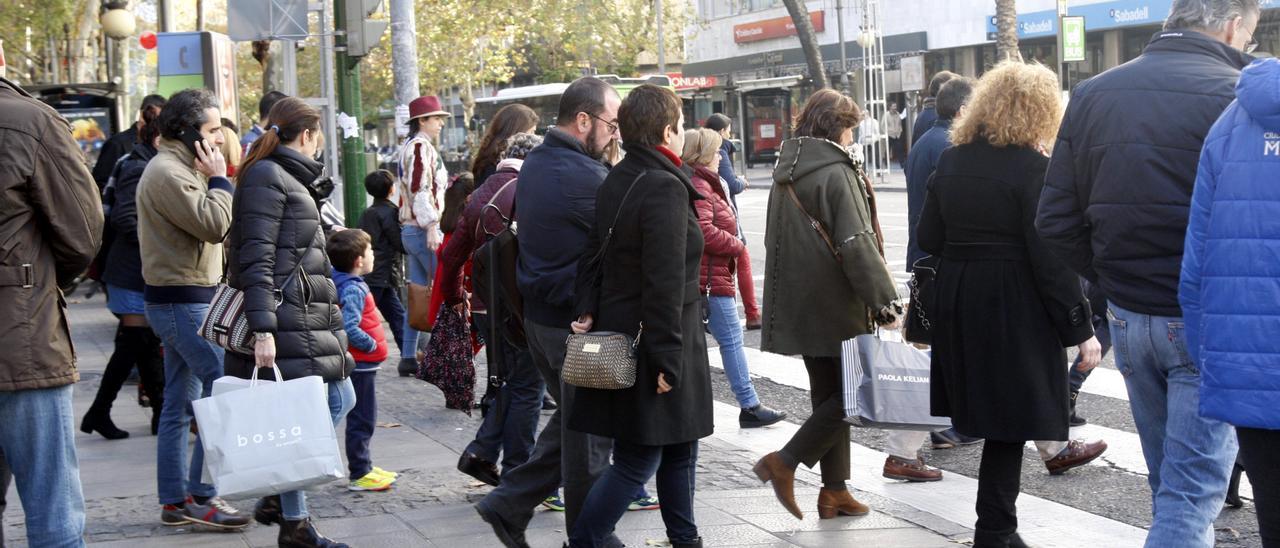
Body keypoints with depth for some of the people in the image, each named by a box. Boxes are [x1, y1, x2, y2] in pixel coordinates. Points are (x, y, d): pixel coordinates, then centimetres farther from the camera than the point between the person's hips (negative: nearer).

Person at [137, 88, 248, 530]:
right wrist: (219, 178, -12)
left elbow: (209, 229, 19)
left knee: (180, 404, 12)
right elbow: (214, 225, -21)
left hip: (182, 299, 11)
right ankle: (202, 497, -7)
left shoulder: (179, 169, 17)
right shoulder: (167, 173, -16)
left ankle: (175, 502, 17)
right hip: (183, 301, -11)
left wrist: (213, 180, 8)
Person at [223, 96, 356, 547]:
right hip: (285, 321, -10)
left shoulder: (288, 178, 21)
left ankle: (276, 497, 18)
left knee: (340, 399, 12)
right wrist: (262, 330, -24)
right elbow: (256, 259, -18)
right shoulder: (266, 177, -10)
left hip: (310, 319, 10)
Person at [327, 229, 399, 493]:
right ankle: (359, 475, 5)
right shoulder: (353, 290, -21)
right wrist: (372, 345, -17)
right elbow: (350, 329, -30)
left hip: (361, 364, 10)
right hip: (361, 364, -10)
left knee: (363, 418, 19)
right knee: (362, 419, -2)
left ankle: (363, 466, 29)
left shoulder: (348, 284, 9)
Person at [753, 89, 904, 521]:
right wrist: (885, 301, -17)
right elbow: (857, 244, -19)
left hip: (797, 303, 9)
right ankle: (785, 462, -8)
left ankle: (834, 490, 15)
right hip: (835, 306, -9)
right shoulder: (836, 173, -15)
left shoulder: (786, 171, 12)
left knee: (828, 394, 14)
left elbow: (775, 240, 18)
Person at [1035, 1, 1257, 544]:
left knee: (1170, 478, 20)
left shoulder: (1092, 94, 3)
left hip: (1128, 317, 6)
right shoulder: (1238, 97, -15)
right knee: (1193, 488, 0)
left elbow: (1055, 222, 4)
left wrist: (1113, 281, 13)